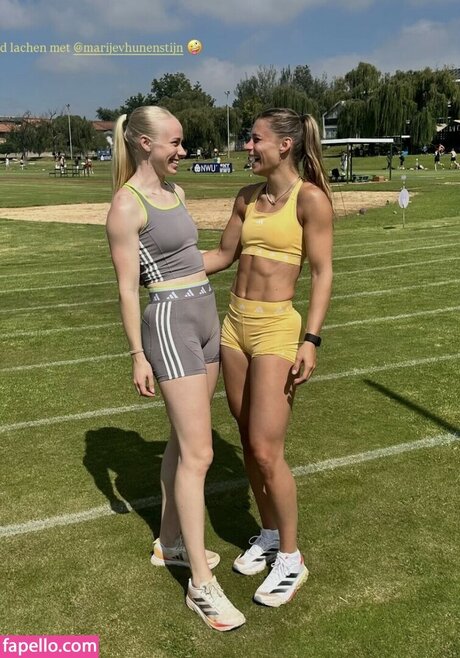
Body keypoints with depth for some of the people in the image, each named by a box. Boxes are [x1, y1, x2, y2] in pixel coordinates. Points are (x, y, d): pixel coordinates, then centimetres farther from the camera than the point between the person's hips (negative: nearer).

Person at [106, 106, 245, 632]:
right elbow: (127, 288, -13)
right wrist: (138, 356, -12)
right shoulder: (127, 205, -13)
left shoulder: (174, 191, 13)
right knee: (198, 454, -7)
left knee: (184, 440, 16)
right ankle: (202, 585, 5)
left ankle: (169, 542, 32)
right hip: (170, 323, -9)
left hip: (205, 314, 9)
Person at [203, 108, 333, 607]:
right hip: (235, 323, 7)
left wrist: (310, 340, -16)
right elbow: (223, 256, 18)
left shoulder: (310, 198, -8)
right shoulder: (247, 197, 11)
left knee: (266, 450, -5)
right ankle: (268, 535, 33)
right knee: (249, 442, 13)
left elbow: (322, 273, -10)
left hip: (277, 328, -7)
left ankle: (290, 558, 16)